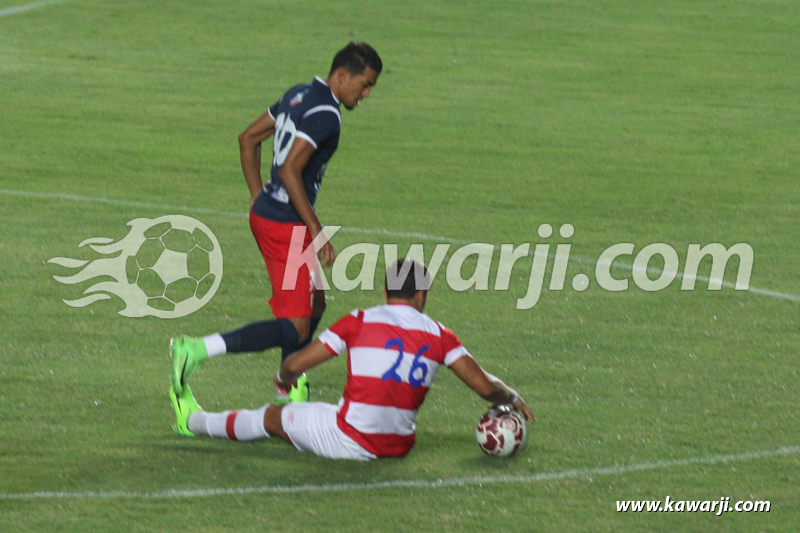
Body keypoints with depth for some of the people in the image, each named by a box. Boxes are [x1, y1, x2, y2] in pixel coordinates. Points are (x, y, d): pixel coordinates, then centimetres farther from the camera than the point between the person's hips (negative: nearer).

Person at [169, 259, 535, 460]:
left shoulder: (360, 322, -6)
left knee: (270, 417, 20)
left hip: (351, 442, -3)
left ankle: (194, 420, 41)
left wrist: (283, 377, 21)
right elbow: (484, 385, -2)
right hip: (399, 444, 3)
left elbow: (296, 365, -3)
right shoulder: (439, 336, 0)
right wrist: (513, 399, 20)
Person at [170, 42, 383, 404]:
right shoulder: (325, 114, -17)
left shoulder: (300, 95, 12)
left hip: (264, 212, 10)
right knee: (295, 328, -10)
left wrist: (259, 198, 22)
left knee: (314, 304, 23)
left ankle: (289, 391, 28)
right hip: (286, 225, -10)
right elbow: (289, 171, -25)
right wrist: (318, 232, -21)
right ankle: (196, 350, -21)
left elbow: (248, 139, 19)